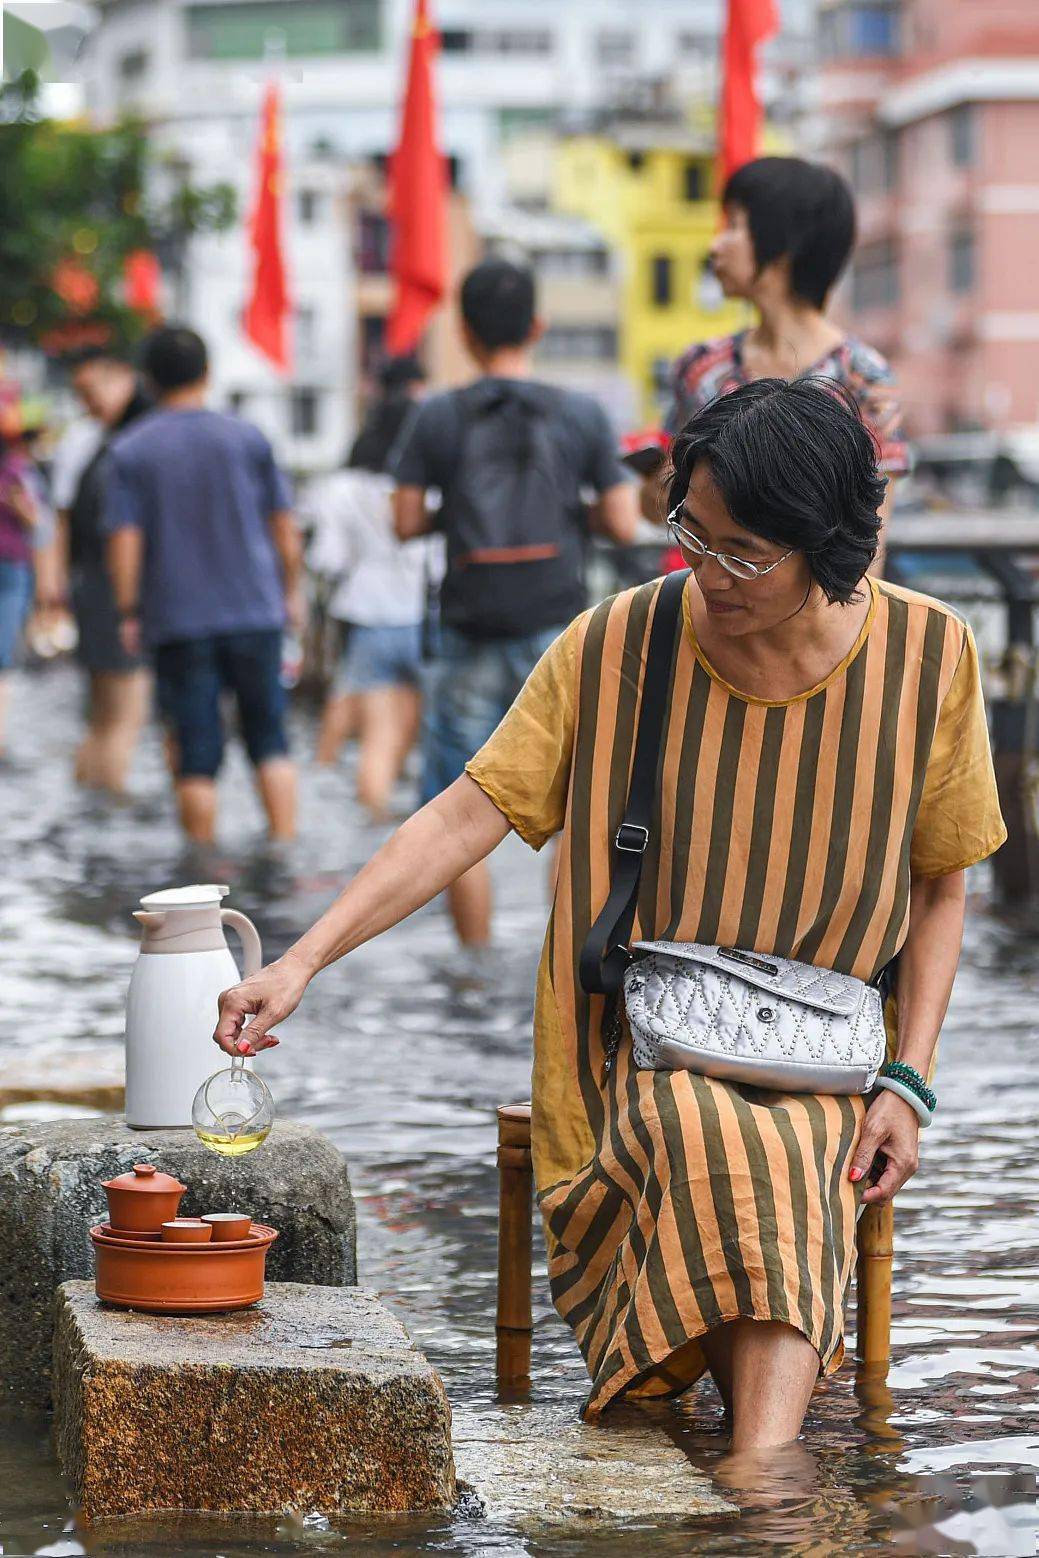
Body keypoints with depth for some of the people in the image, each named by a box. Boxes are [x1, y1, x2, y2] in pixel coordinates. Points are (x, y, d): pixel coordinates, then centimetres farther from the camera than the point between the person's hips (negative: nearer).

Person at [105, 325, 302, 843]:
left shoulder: (128, 452, -1)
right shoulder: (248, 440, 2)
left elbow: (124, 542, -6)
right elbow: (284, 528, 5)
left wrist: (129, 615, 2)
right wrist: (291, 592, 17)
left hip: (177, 621, -1)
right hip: (254, 611, 1)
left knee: (196, 757, 2)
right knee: (270, 741, 9)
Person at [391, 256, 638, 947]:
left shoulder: (439, 417, -1)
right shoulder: (582, 415, 1)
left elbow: (408, 521, -1)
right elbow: (624, 525, -1)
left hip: (472, 639, 0)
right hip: (557, 631, 0)